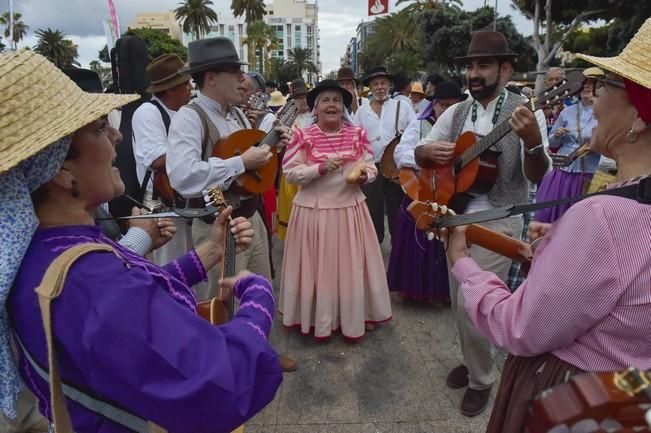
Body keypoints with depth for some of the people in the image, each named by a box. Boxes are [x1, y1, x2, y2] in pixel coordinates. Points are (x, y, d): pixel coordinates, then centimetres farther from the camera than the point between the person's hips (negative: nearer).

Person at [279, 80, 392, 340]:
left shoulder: (357, 135, 4)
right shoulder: (303, 136, -4)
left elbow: (371, 166, 9)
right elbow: (290, 173, -8)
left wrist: (364, 175, -14)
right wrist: (320, 168, -20)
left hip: (350, 208, 3)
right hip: (313, 210, -2)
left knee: (352, 265, 10)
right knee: (318, 266, 6)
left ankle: (355, 316, 26)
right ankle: (319, 318, 22)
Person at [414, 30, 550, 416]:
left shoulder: (525, 113, -9)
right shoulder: (456, 113, 5)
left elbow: (537, 176, -16)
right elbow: (419, 156, 9)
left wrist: (533, 140, -36)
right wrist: (429, 150, -14)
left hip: (498, 223, -5)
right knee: (460, 301, 15)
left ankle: (482, 379, 19)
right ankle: (473, 360, 38)